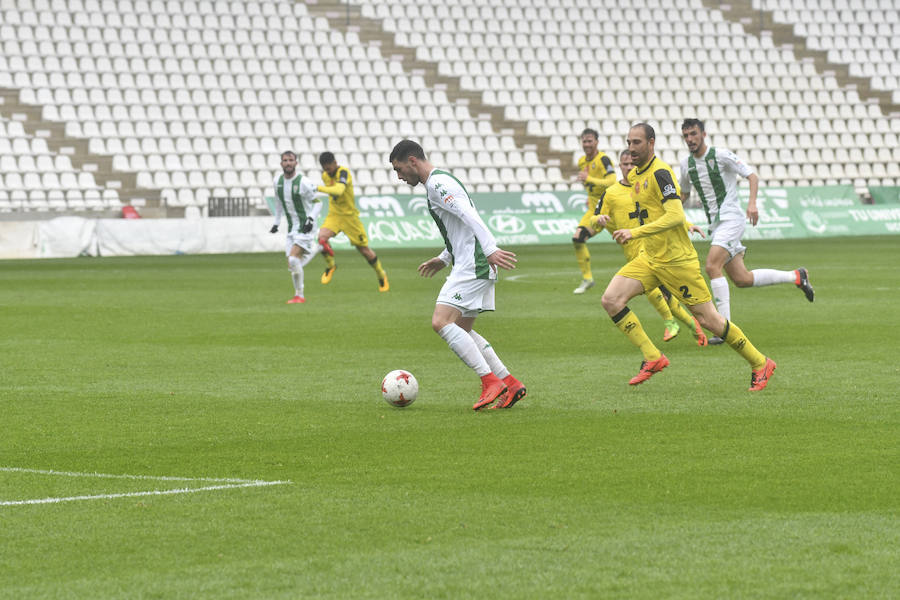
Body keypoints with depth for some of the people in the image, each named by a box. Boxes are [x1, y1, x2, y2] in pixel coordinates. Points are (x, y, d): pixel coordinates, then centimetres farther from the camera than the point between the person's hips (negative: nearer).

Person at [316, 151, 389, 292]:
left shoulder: (343, 172, -22)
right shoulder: (325, 175, 1)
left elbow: (338, 190, -42)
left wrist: (319, 188, -50)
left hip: (350, 216, -5)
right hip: (334, 215, 5)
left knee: (364, 249, 3)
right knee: (322, 237, -24)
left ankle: (381, 275, 27)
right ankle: (330, 266, 1)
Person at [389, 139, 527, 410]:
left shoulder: (437, 183, -11)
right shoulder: (441, 181, 22)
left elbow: (469, 216, -24)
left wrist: (491, 250, -32)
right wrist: (444, 259, 29)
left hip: (472, 266, -11)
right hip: (471, 265, 11)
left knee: (441, 322, -15)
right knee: (461, 330, 14)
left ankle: (491, 381, -16)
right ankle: (510, 384, 12)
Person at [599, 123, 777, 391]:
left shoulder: (660, 173, -17)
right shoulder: (634, 176, 11)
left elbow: (675, 216, -27)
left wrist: (636, 232, -30)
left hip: (677, 260, -8)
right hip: (649, 257, 8)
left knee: (707, 319, -4)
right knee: (611, 300, -10)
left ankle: (760, 364, 13)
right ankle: (652, 358, -4)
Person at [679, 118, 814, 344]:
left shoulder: (721, 155, -8)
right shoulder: (686, 164, 11)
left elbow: (752, 176, -9)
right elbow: (684, 194, 27)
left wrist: (752, 202, -24)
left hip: (731, 217, -7)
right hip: (715, 223, 7)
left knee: (712, 266, -24)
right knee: (742, 279, 4)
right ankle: (796, 277, 23)